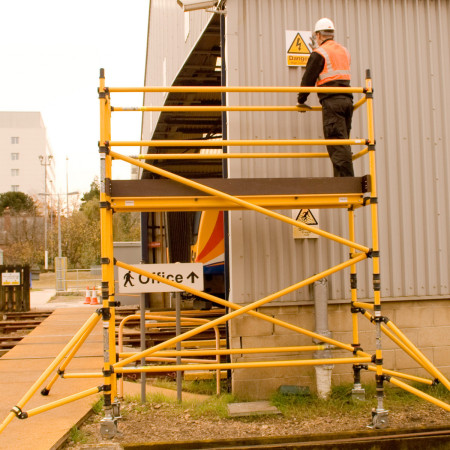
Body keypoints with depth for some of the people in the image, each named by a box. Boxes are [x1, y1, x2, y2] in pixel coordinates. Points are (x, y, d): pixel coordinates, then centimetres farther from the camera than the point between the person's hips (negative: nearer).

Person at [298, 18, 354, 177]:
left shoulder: (319, 53, -3)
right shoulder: (344, 51, 20)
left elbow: (308, 78, -1)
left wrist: (301, 100, 10)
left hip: (332, 101, -7)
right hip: (347, 99, 7)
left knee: (337, 144, -9)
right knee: (343, 143, 10)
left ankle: (346, 179, -14)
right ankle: (343, 179, 12)